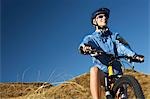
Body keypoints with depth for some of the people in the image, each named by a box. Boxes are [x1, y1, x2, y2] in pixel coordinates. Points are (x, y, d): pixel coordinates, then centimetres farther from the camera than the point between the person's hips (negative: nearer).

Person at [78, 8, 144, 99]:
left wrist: (134, 55, -28)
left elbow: (122, 47, -5)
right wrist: (84, 48, -41)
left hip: (116, 74, 2)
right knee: (94, 70, -35)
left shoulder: (115, 36, 16)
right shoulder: (90, 38, 11)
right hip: (101, 74, -2)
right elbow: (84, 44, -13)